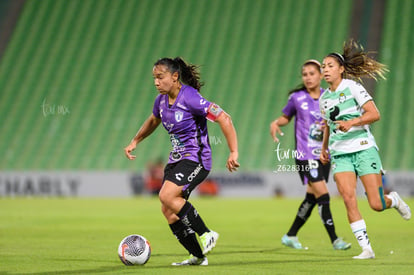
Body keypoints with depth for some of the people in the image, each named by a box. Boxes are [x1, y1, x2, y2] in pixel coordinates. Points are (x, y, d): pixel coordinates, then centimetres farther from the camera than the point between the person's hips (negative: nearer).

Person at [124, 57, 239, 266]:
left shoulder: (190, 98, -19)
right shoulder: (161, 100, 6)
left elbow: (223, 118, -20)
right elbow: (153, 121, 30)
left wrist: (233, 152, -24)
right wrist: (134, 142, 25)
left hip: (196, 159, -9)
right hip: (177, 159, 9)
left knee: (166, 196, -26)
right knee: (168, 210, 2)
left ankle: (206, 235, -12)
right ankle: (198, 256, 11)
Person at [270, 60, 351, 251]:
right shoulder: (297, 97, -1)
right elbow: (286, 117, 14)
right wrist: (276, 123, -6)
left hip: (324, 154, 4)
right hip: (306, 155, -4)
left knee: (312, 197, 9)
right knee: (323, 195, -13)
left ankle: (290, 236, 24)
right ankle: (334, 239, -11)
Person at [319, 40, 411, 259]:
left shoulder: (353, 87, -4)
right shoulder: (324, 99, 13)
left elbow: (374, 114, -11)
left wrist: (351, 122, -23)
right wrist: (324, 148, 19)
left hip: (363, 148, -4)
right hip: (340, 154, 4)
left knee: (377, 205, -8)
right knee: (348, 199, -17)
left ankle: (393, 200, 29)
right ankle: (366, 248, -11)